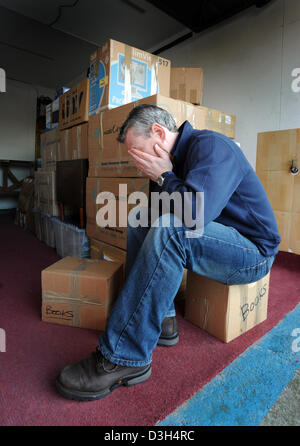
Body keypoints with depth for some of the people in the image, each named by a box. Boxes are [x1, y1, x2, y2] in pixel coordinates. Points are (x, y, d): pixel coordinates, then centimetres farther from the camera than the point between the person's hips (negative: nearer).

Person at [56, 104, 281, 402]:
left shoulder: (210, 145, -18)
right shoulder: (173, 158, 8)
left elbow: (194, 212, -35)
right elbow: (157, 211, 10)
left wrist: (164, 176, -20)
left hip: (254, 249, -9)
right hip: (218, 239, 9)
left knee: (169, 230, -34)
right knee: (139, 224, 3)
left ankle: (124, 358, -23)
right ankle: (161, 321, -1)